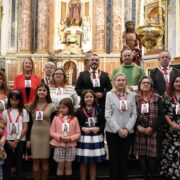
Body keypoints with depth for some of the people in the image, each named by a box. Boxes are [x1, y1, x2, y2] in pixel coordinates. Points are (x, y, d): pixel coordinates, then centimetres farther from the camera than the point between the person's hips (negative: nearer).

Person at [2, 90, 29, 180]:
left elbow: (25, 128, -2)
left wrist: (16, 141, -8)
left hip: (20, 141, -1)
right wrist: (8, 141, -6)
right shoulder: (5, 112, 5)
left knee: (19, 162, 4)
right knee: (7, 162, 5)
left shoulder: (24, 111, 1)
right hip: (8, 141, 1)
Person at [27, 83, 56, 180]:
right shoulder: (31, 106, 6)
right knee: (35, 161, 5)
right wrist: (28, 139, 4)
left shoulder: (52, 106, -1)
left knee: (45, 161, 6)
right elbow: (29, 123, 8)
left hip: (47, 135, -1)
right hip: (34, 135, 2)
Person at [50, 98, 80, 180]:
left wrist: (70, 138, -16)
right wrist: (60, 137, -16)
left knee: (68, 165, 9)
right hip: (59, 145, 0)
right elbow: (52, 132, -1)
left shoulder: (74, 119, 0)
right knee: (60, 165, 6)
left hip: (70, 146, 1)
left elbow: (78, 133, 1)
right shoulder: (56, 118, 0)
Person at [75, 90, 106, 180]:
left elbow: (103, 123, 6)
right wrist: (82, 128, -17)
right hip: (84, 138, -2)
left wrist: (98, 128, -12)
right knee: (83, 162, 7)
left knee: (93, 162, 11)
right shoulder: (79, 111, -1)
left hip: (96, 138, 2)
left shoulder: (98, 110, 6)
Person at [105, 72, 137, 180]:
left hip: (127, 132, 2)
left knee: (124, 159, 9)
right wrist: (118, 130, -12)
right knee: (114, 159, 5)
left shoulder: (131, 95, 6)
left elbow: (134, 114, 3)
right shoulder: (109, 94, 0)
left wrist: (127, 129, -8)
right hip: (112, 132, -2)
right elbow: (108, 115, -5)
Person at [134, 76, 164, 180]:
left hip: (153, 132, -1)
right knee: (141, 155, 5)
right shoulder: (135, 98, 6)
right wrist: (138, 126, -10)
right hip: (139, 132, 1)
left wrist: (152, 128, -11)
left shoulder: (157, 98, 3)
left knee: (152, 156, -1)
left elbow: (161, 115, -1)